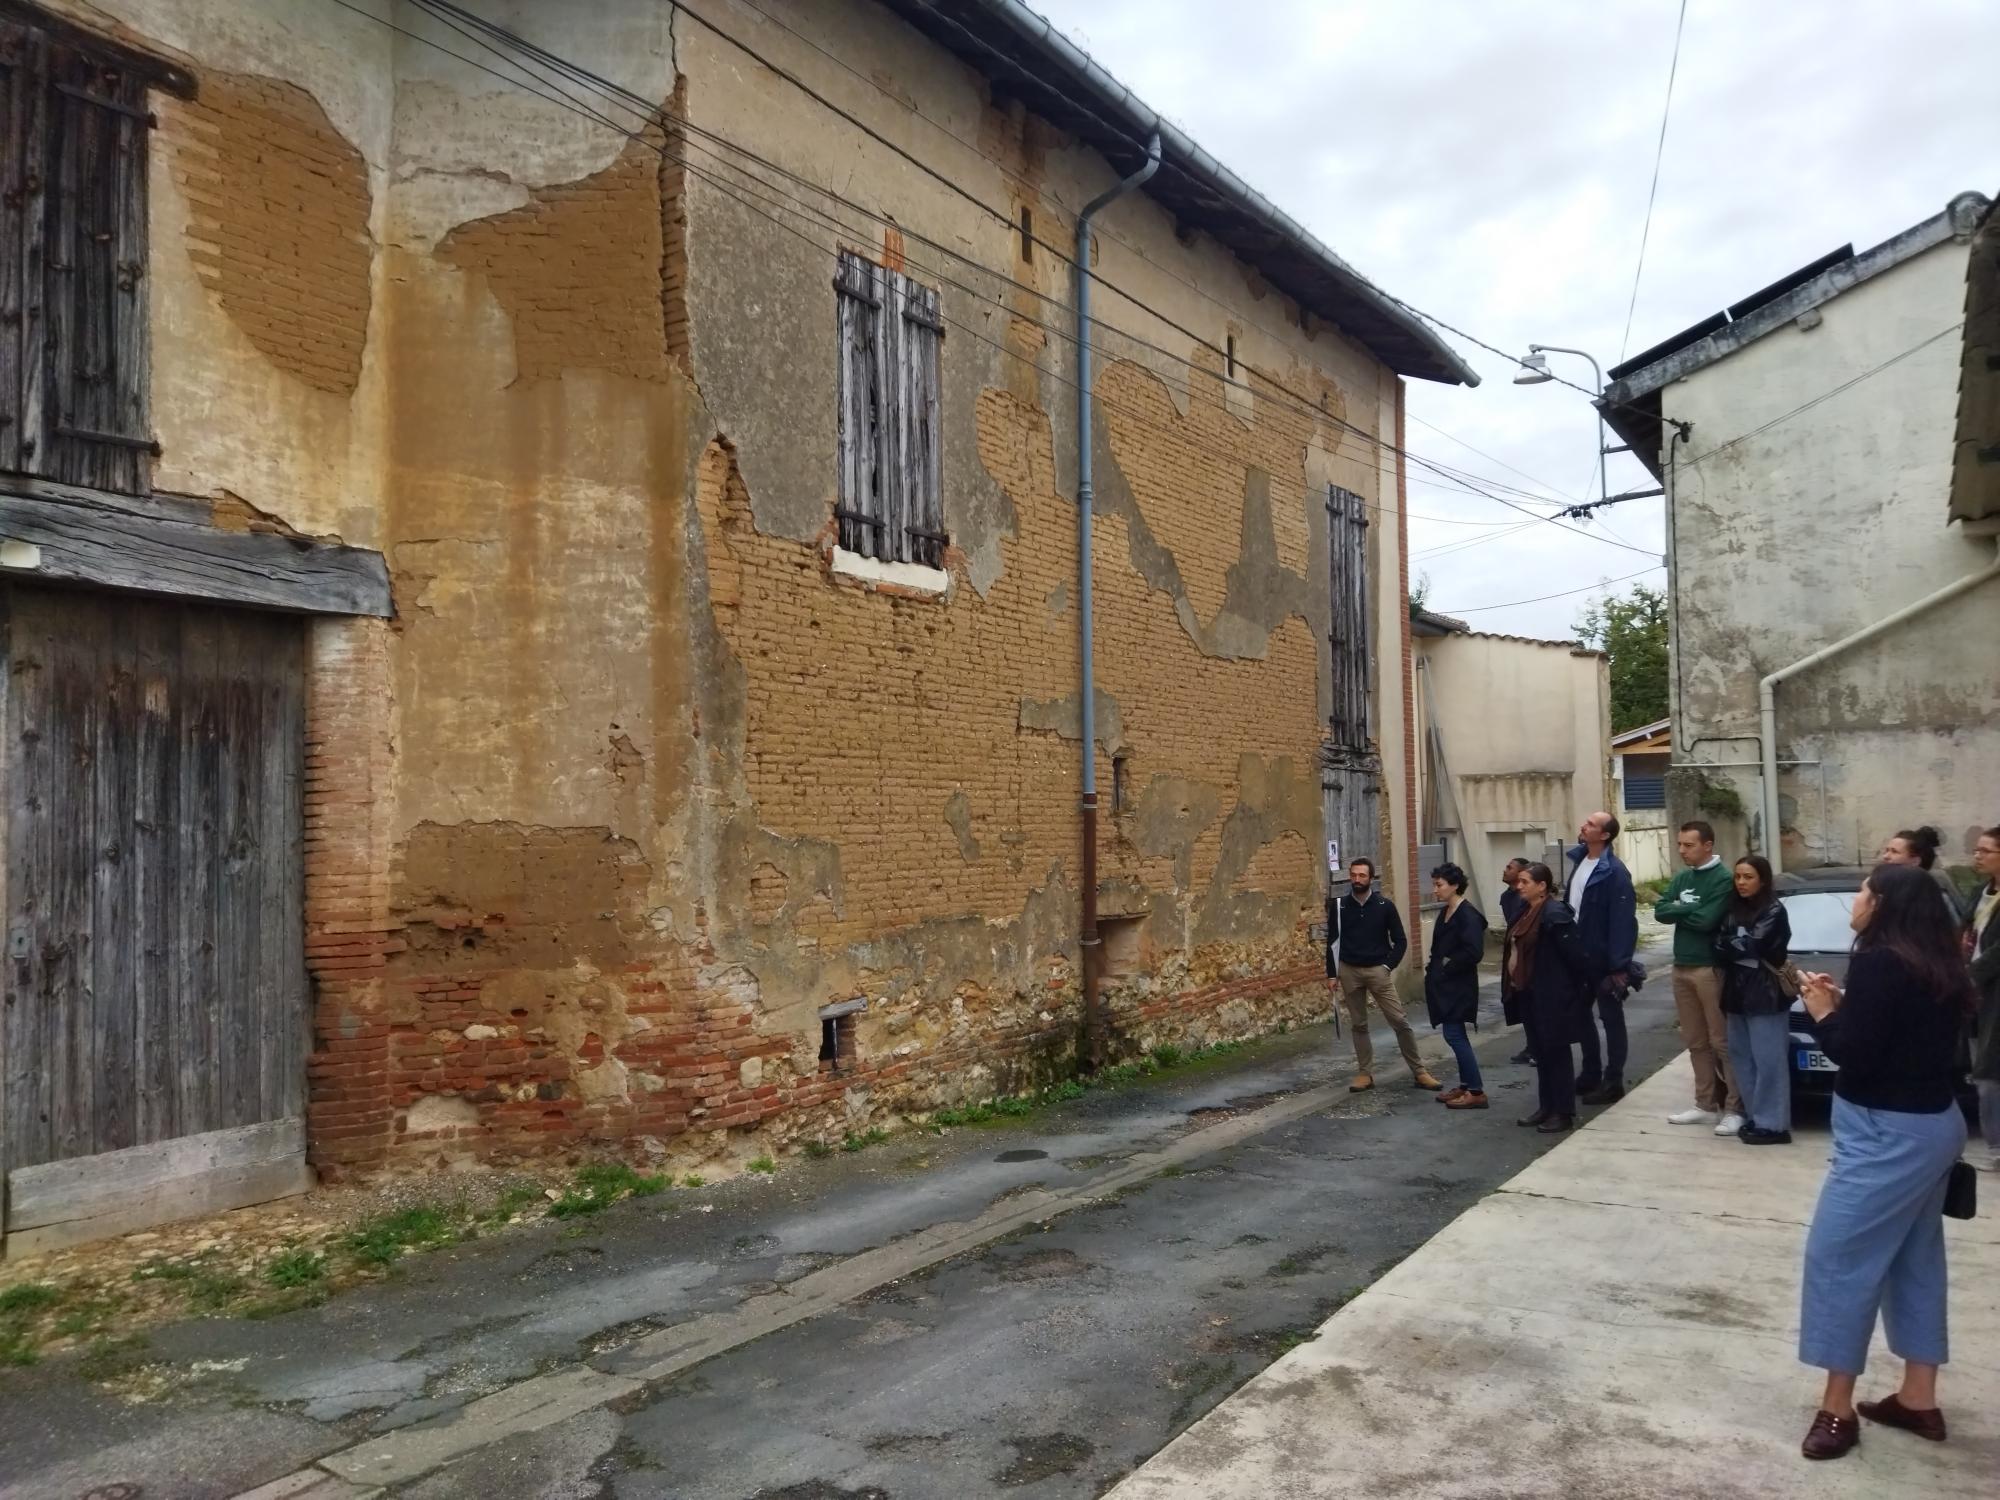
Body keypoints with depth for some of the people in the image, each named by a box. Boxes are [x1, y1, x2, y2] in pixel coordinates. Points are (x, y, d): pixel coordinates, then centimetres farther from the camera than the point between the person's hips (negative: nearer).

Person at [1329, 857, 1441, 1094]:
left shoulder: (1385, 905, -4)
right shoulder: (1340, 906, 0)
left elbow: (1400, 941, 1)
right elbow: (1332, 941, 6)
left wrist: (1388, 966, -9)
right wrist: (1332, 974, 3)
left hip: (1377, 970, -2)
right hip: (1349, 971, 2)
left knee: (1399, 1021, -5)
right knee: (1358, 1025, 8)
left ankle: (1418, 1072, 3)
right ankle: (1365, 1074, 17)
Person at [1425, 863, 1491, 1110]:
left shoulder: (1468, 914, -17)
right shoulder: (1446, 912, 12)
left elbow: (1474, 952, -25)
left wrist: (1448, 966, -15)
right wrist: (1433, 962, 6)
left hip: (1458, 985, -10)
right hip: (1445, 984, 10)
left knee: (1454, 1035, -9)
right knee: (1456, 1036, 13)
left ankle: (1477, 1091, -3)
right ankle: (1466, 1085, 21)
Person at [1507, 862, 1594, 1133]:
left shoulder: (1555, 914, -20)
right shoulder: (1526, 910, 8)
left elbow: (1575, 953, -19)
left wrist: (1594, 981, -15)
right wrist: (1515, 984, 14)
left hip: (1553, 996, -9)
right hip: (1530, 993, 9)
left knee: (1556, 1052, 0)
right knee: (1540, 1051, 15)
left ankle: (1565, 1113, 10)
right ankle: (1546, 1107, 25)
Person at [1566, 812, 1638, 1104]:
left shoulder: (1614, 872, -19)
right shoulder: (1579, 860, 6)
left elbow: (1623, 922, -22)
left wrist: (1619, 966, -25)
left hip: (1604, 959, -8)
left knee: (1611, 1019, 4)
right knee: (1580, 1015, 17)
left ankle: (1613, 1082, 13)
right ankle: (1591, 1074, 30)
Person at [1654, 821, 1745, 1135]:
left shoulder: (1723, 879, -10)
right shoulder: (1680, 879, 13)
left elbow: (1707, 920, -20)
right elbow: (1660, 911, 2)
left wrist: (1679, 910, -5)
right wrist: (1688, 908, -12)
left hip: (1710, 968, -7)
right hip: (1682, 967, 7)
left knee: (1722, 1041, -3)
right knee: (1696, 1042, 12)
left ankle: (1734, 1109, 2)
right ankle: (1706, 1105, 19)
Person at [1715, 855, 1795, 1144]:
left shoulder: (1774, 910, -7)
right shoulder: (1733, 909, 13)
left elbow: (1751, 945, -15)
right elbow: (1719, 948, 7)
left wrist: (1729, 947, 1)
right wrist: (1741, 950, -10)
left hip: (1766, 995, -7)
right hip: (1738, 993, 7)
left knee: (1768, 1061, -5)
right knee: (1742, 1058, 9)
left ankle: (1772, 1124, -1)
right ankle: (1754, 1117, 17)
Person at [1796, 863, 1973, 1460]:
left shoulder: (1879, 961, -20)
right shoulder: (1933, 964, 8)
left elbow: (1856, 1054, -22)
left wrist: (1824, 1014, -6)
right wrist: (1846, 1008, 5)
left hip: (1888, 1132, -10)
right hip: (1932, 1122, 10)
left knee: (1837, 1256, -4)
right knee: (1914, 1259, 16)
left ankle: (1837, 1406, 2)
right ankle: (1918, 1399, 25)